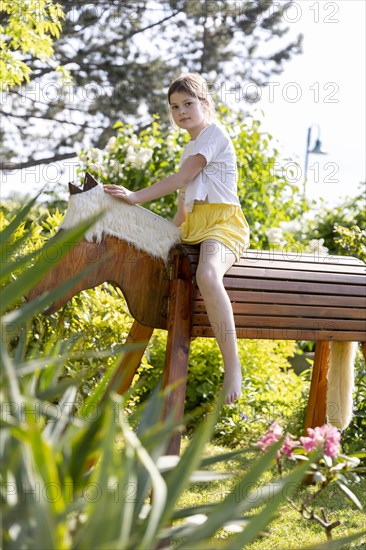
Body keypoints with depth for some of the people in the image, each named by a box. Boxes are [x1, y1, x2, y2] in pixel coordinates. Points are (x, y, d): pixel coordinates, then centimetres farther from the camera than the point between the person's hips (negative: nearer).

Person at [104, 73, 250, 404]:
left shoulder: (214, 134, -4)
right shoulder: (190, 148, 25)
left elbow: (181, 179, -14)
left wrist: (136, 197, -16)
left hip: (223, 222, -11)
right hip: (193, 228, 11)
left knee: (207, 276, -38)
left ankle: (233, 367, -40)